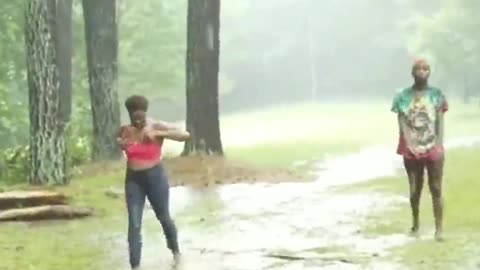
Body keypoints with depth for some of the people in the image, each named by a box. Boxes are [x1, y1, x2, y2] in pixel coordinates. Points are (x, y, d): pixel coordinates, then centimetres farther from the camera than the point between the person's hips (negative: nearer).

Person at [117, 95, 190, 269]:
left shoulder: (157, 127, -10)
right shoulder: (125, 130, 0)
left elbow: (185, 135, -21)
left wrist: (158, 134, -28)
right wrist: (120, 145, -3)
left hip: (155, 176, -2)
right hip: (133, 180, 2)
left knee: (163, 217, 15)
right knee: (134, 224, -5)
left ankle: (175, 251, 42)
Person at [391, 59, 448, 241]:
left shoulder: (437, 95, 3)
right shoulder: (403, 96, 3)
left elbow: (440, 122, 1)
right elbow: (402, 124, -1)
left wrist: (439, 145, -8)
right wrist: (410, 145, -11)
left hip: (433, 149, -1)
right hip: (412, 150, 1)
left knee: (436, 189, -2)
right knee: (414, 190, 8)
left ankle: (439, 229, -1)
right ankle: (415, 225, 22)